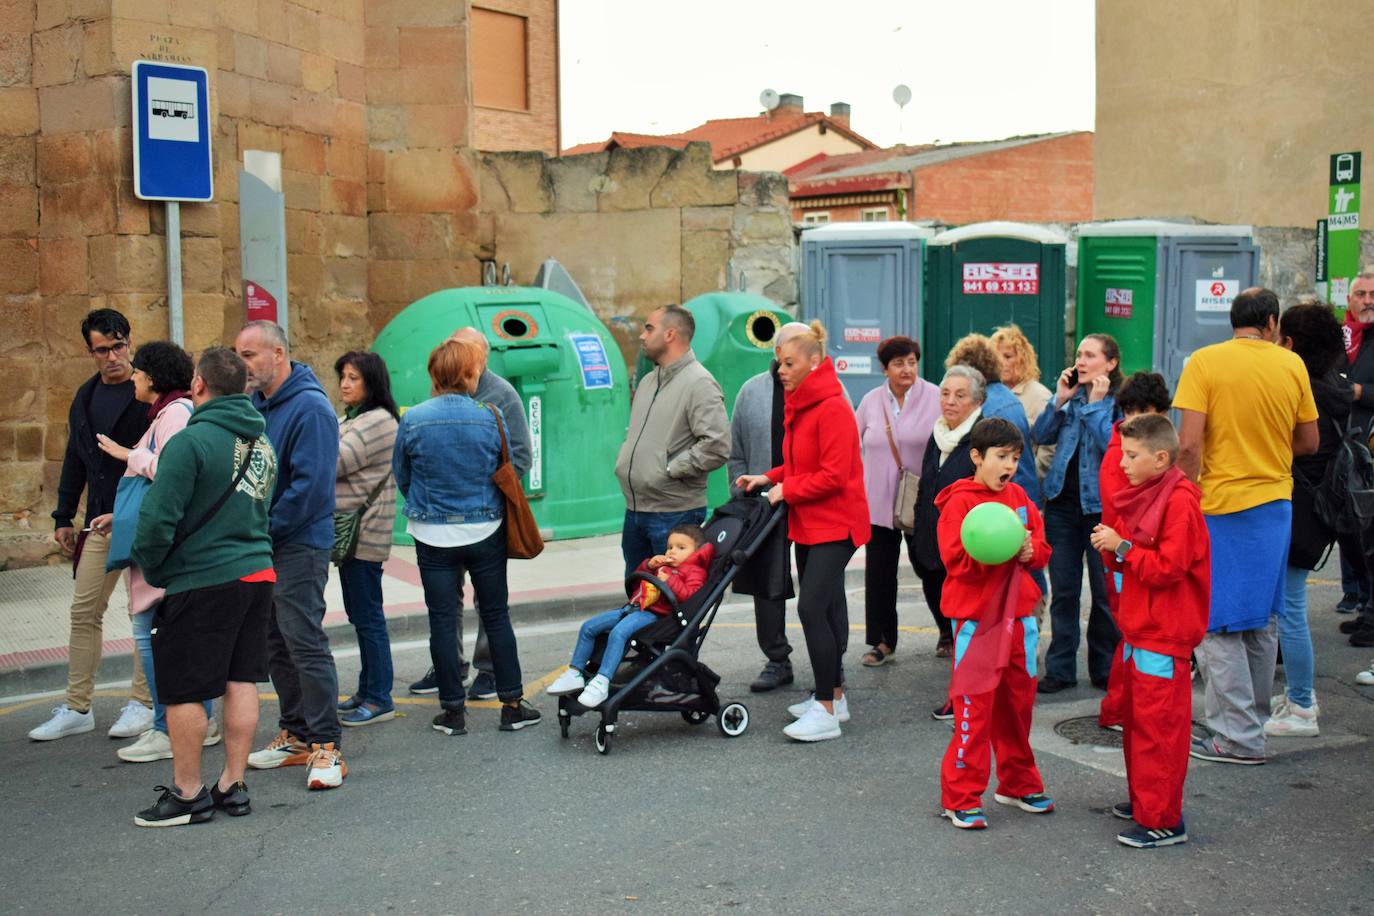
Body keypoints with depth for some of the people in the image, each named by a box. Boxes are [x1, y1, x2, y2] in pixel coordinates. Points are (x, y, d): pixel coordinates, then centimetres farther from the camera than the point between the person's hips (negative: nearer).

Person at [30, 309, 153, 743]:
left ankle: (142, 703, 13)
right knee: (84, 611, 7)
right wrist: (64, 516, 16)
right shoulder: (86, 396, 12)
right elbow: (75, 460, 18)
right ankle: (77, 707, 16)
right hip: (99, 521, 7)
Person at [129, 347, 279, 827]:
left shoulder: (190, 441, -15)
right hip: (257, 571, 8)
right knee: (241, 681, 11)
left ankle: (187, 793, 12)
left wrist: (151, 569, -1)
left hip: (201, 580, -7)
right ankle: (233, 786, 18)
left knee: (182, 691, 4)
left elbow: (159, 518, -17)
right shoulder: (261, 441, 10)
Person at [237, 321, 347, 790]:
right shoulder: (254, 403, 11)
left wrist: (264, 531, -18)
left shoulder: (309, 407, -15)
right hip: (262, 543, 9)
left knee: (305, 642, -8)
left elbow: (310, 484, -21)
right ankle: (296, 734, 25)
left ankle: (326, 746, -2)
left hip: (299, 544, -9)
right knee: (276, 642, 14)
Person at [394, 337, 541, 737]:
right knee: (496, 615, 11)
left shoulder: (413, 420, -9)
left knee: (443, 621, 7)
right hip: (486, 530, 0)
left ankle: (453, 709, 12)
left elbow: (401, 475, 4)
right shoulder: (491, 417, -9)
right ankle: (512, 703, 16)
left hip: (434, 535, 0)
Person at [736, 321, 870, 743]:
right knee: (827, 608, 15)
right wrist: (770, 478, 6)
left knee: (812, 607, -15)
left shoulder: (833, 409, -18)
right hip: (808, 523, 10)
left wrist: (786, 490, -14)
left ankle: (826, 711, -9)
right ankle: (834, 697, 26)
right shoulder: (798, 405, 11)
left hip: (835, 524, -10)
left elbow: (834, 476, -22)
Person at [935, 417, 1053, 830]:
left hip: (1019, 616, 6)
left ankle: (1018, 784, 31)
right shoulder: (959, 502, -9)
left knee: (1018, 703, 15)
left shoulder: (1019, 497, 11)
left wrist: (1029, 550, -11)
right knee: (974, 709, -4)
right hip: (976, 618, -6)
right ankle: (961, 798, 5)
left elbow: (1042, 546, 11)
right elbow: (956, 559, -17)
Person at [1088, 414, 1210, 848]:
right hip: (1138, 626, 10)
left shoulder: (1179, 502, -16)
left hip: (1164, 634, -10)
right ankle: (1143, 799, 29)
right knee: (1137, 718, 17)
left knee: (1157, 723, -6)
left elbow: (1168, 567, -21)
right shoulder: (1144, 495, 13)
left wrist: (1122, 548, -17)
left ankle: (1163, 820, 0)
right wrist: (1113, 546, 1)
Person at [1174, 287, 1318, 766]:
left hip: (1220, 508, -5)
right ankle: (1253, 720, 27)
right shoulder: (1292, 365, 2)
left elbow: (1189, 443, -16)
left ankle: (1238, 738, 2)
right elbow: (1309, 442, 8)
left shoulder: (1205, 361, -9)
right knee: (1261, 623, 17)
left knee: (1217, 625, 2)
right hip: (1275, 507, 5)